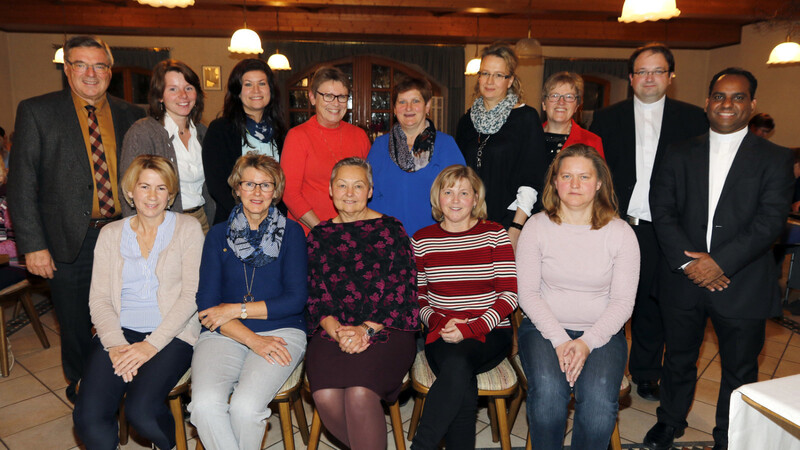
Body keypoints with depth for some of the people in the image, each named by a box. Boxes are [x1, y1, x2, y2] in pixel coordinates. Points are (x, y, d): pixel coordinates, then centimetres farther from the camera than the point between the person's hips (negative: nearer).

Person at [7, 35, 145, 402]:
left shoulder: (130, 115, 6)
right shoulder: (36, 111, -1)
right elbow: (21, 183, -4)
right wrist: (33, 245, -10)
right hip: (70, 242, -2)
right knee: (76, 328, 13)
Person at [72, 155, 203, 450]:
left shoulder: (187, 228, 4)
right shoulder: (110, 234, 13)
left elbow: (191, 294, -5)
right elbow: (98, 298, 6)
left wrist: (151, 345, -13)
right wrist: (116, 344, -12)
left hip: (170, 335, -2)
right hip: (120, 332, 3)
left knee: (141, 412, -24)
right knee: (88, 416, -21)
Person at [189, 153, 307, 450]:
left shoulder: (291, 232, 7)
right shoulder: (219, 234, 11)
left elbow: (296, 299, -1)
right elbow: (206, 302, 2)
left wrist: (236, 309, -7)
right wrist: (251, 339, -12)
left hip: (280, 331, -1)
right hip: (224, 334, 2)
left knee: (245, 406, -26)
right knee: (205, 404, -26)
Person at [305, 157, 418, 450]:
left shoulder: (390, 231, 6)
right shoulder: (319, 236, 15)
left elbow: (402, 294, -1)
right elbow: (315, 296, 10)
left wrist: (366, 330, -12)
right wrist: (337, 330, -9)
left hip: (385, 329, -2)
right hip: (333, 331, 3)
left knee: (359, 394, -29)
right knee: (325, 396, -24)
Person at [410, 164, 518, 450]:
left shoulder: (494, 235, 4)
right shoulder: (422, 240, 8)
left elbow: (509, 295, -1)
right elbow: (416, 298, 12)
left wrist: (472, 328, -14)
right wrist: (439, 322, -9)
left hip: (490, 333, -1)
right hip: (441, 335, 1)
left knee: (457, 362, -34)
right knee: (464, 392, -31)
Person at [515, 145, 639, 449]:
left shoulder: (620, 233, 0)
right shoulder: (537, 227, -1)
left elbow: (623, 302, -2)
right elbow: (528, 293, -3)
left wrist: (587, 342, -16)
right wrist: (559, 340, -15)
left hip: (601, 332, 1)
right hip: (544, 327, 0)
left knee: (599, 398, -26)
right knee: (547, 390, -28)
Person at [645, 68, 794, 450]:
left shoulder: (775, 159, 0)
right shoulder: (680, 155, 5)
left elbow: (770, 221, -10)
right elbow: (662, 211, -3)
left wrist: (720, 262, -19)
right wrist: (687, 261, -15)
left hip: (743, 286, -1)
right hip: (683, 280, 2)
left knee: (739, 372, 12)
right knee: (678, 360, 17)